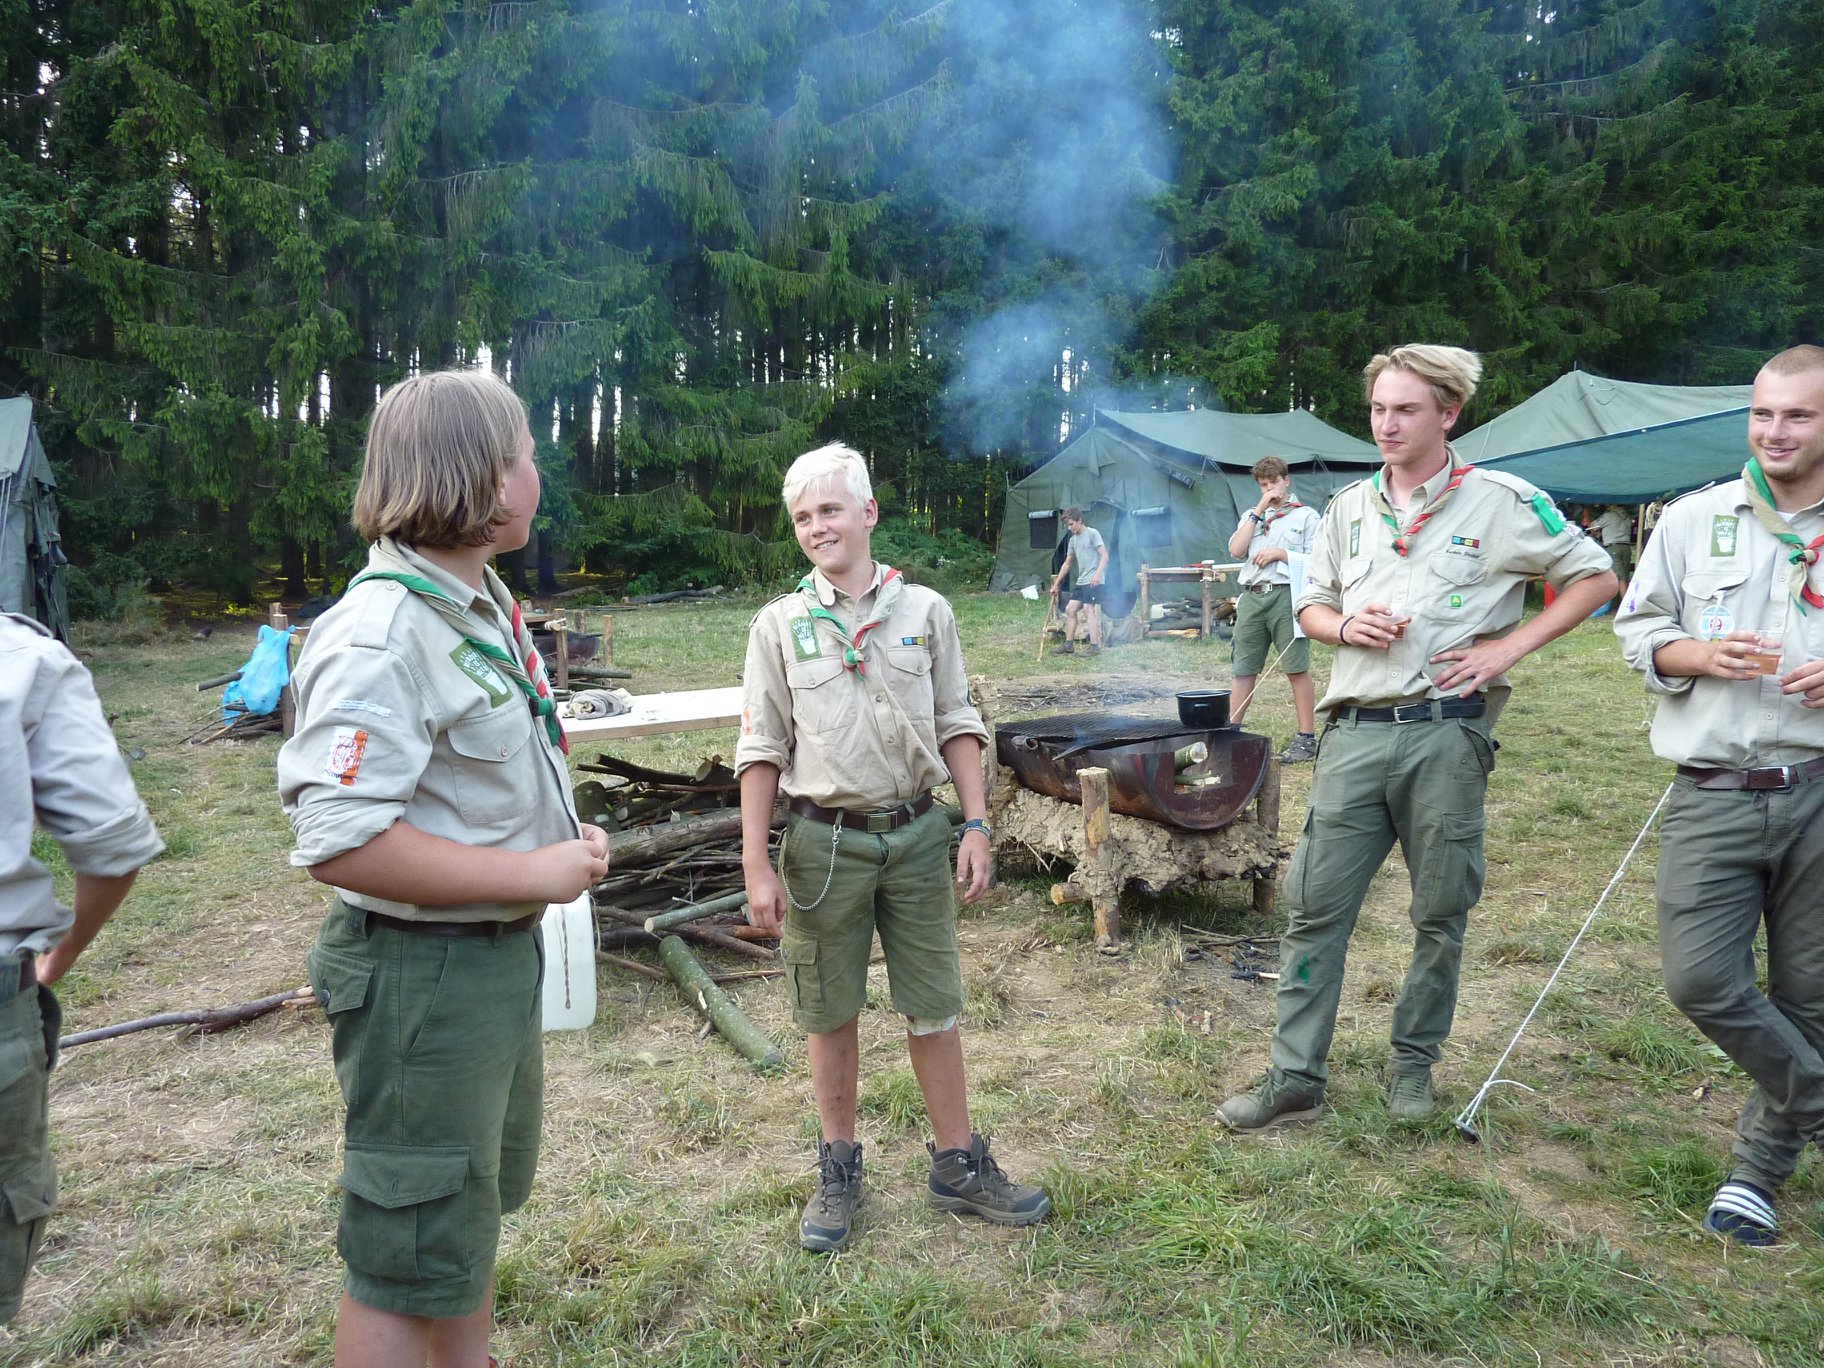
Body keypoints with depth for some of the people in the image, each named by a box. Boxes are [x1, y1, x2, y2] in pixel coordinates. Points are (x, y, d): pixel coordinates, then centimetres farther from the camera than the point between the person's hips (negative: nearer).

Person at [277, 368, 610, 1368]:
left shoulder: (483, 600, 6)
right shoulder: (381, 636, -25)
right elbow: (339, 843, -30)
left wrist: (564, 839, 3)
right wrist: (533, 875, -24)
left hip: (501, 950, 10)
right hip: (421, 975, -10)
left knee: (484, 1195, 27)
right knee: (412, 1255, 6)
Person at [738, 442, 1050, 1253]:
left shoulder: (924, 611, 2)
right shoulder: (780, 624, -1)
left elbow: (957, 727, 6)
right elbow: (761, 752, -1)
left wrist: (976, 827, 0)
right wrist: (757, 867, -4)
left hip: (914, 832, 1)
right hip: (824, 841, -1)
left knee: (934, 1006, 9)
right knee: (830, 1012, 11)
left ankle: (958, 1164, 25)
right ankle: (839, 1168, 28)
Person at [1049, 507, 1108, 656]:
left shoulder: (1092, 533, -6)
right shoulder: (1073, 539, 17)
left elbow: (1104, 555, -13)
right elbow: (1067, 564, 24)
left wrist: (1098, 574, -28)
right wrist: (1056, 584, 24)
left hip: (1093, 581, -8)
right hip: (1080, 582, 8)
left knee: (1088, 609, -14)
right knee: (1070, 609, 6)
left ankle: (1095, 647, -13)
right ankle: (1069, 645, 12)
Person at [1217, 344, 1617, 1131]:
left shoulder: (1501, 503, -1)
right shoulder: (1349, 507, 12)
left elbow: (1596, 577, 4)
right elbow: (1310, 606, 20)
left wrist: (1510, 647, -6)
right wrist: (1346, 626, -3)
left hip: (1447, 734, -3)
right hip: (1354, 733, 3)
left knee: (1441, 915, 9)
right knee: (1315, 908, 1)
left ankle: (1414, 1063, 29)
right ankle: (1295, 1081, 10)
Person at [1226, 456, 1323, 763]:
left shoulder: (1306, 515, 8)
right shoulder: (1251, 516, 21)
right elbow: (1236, 550, 3)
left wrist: (1280, 553, -8)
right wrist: (1259, 511, 2)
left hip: (1287, 596, -4)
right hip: (1252, 597, 4)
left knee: (1297, 669, -3)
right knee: (1244, 670, 6)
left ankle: (1307, 739, 1)